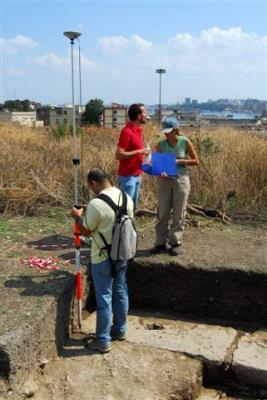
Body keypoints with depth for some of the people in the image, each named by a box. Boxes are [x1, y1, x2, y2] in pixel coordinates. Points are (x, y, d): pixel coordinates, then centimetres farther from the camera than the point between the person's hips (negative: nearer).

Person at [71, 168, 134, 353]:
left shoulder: (96, 204, -23)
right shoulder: (126, 197, -2)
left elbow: (86, 231, -12)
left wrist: (78, 216, 7)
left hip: (103, 259, -7)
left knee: (104, 299, 4)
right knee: (121, 293, 20)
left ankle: (103, 341, 16)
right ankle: (120, 330, 36)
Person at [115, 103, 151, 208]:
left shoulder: (138, 130, 10)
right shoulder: (127, 132, -17)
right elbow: (119, 155, -22)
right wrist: (139, 151, -21)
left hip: (136, 174, 9)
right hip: (128, 176, -9)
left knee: (133, 206, 17)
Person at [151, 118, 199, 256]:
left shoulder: (185, 142, -6)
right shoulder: (161, 145, -1)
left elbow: (196, 161, -2)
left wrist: (179, 161, -15)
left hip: (181, 180, -2)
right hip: (165, 181, 2)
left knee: (178, 214, 4)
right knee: (162, 213, 4)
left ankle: (176, 243, 16)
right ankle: (160, 242, 15)